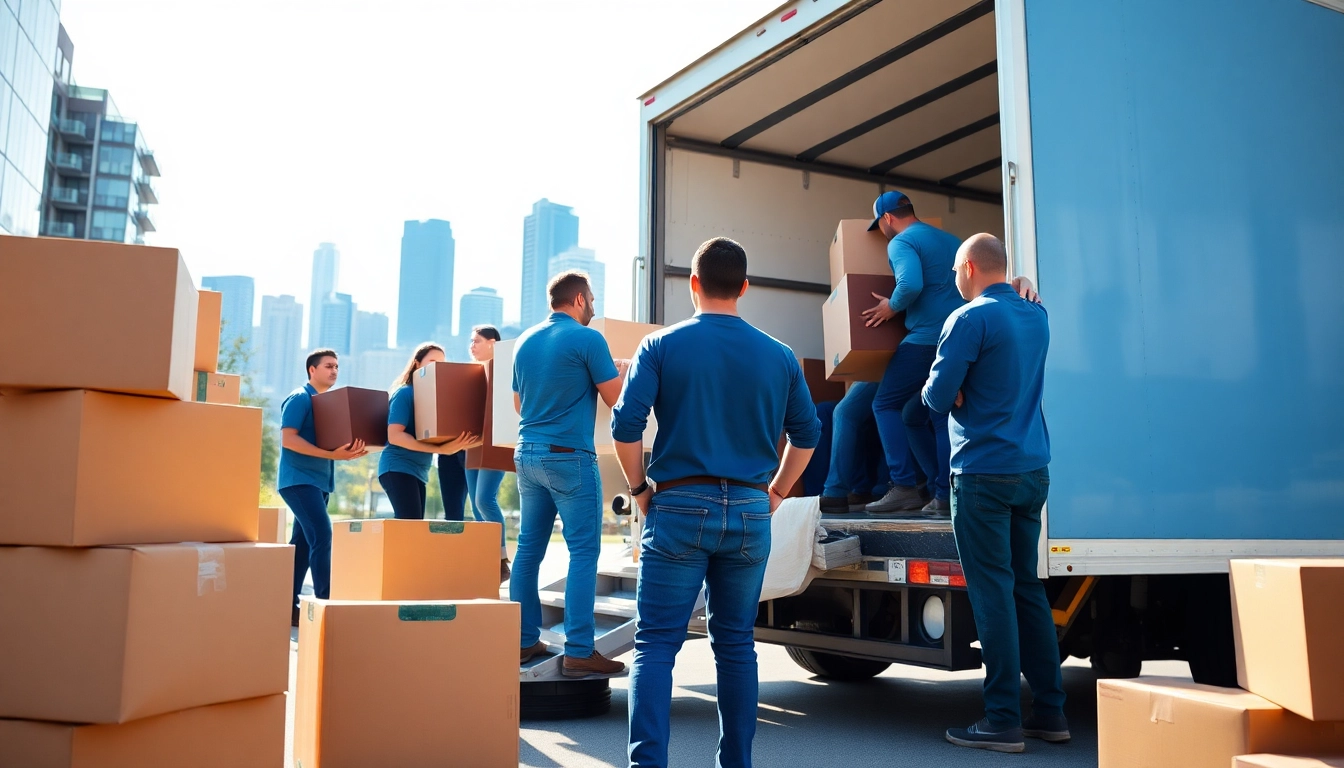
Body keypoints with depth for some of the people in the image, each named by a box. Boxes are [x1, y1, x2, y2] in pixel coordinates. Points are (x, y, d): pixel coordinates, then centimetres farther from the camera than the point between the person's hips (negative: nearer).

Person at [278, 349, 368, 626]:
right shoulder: (299, 398, -8)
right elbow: (288, 439, -18)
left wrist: (348, 452, -2)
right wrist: (330, 455, -24)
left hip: (320, 480, 8)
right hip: (299, 479, -8)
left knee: (303, 541, 9)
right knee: (321, 535, -17)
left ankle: (288, 605, 13)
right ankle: (325, 602, -17)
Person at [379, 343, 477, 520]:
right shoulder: (405, 393, -9)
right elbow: (394, 436, -19)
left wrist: (455, 444, -9)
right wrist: (440, 449, -26)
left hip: (418, 470, 8)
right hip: (398, 468, -8)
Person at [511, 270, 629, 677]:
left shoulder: (525, 341, 11)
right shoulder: (587, 339, -9)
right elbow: (616, 398, -6)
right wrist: (622, 371, 14)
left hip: (527, 455, 7)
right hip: (569, 457, -7)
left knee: (529, 549, 10)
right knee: (583, 552, -3)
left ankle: (524, 641, 14)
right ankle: (579, 651, -4)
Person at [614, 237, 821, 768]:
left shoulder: (661, 345, -1)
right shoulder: (778, 356, 7)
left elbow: (626, 425, -10)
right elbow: (806, 434, 10)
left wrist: (639, 489, 3)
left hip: (680, 508, -3)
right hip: (750, 512, 3)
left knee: (656, 643, 1)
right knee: (736, 645, 12)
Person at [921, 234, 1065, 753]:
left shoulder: (971, 319, -11)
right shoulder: (1036, 317, 12)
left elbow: (938, 398, -13)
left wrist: (934, 389, 7)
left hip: (985, 472, -7)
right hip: (1033, 471, 7)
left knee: (993, 592, -3)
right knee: (1027, 588, 13)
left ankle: (1004, 721, 1)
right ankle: (1050, 712, 18)